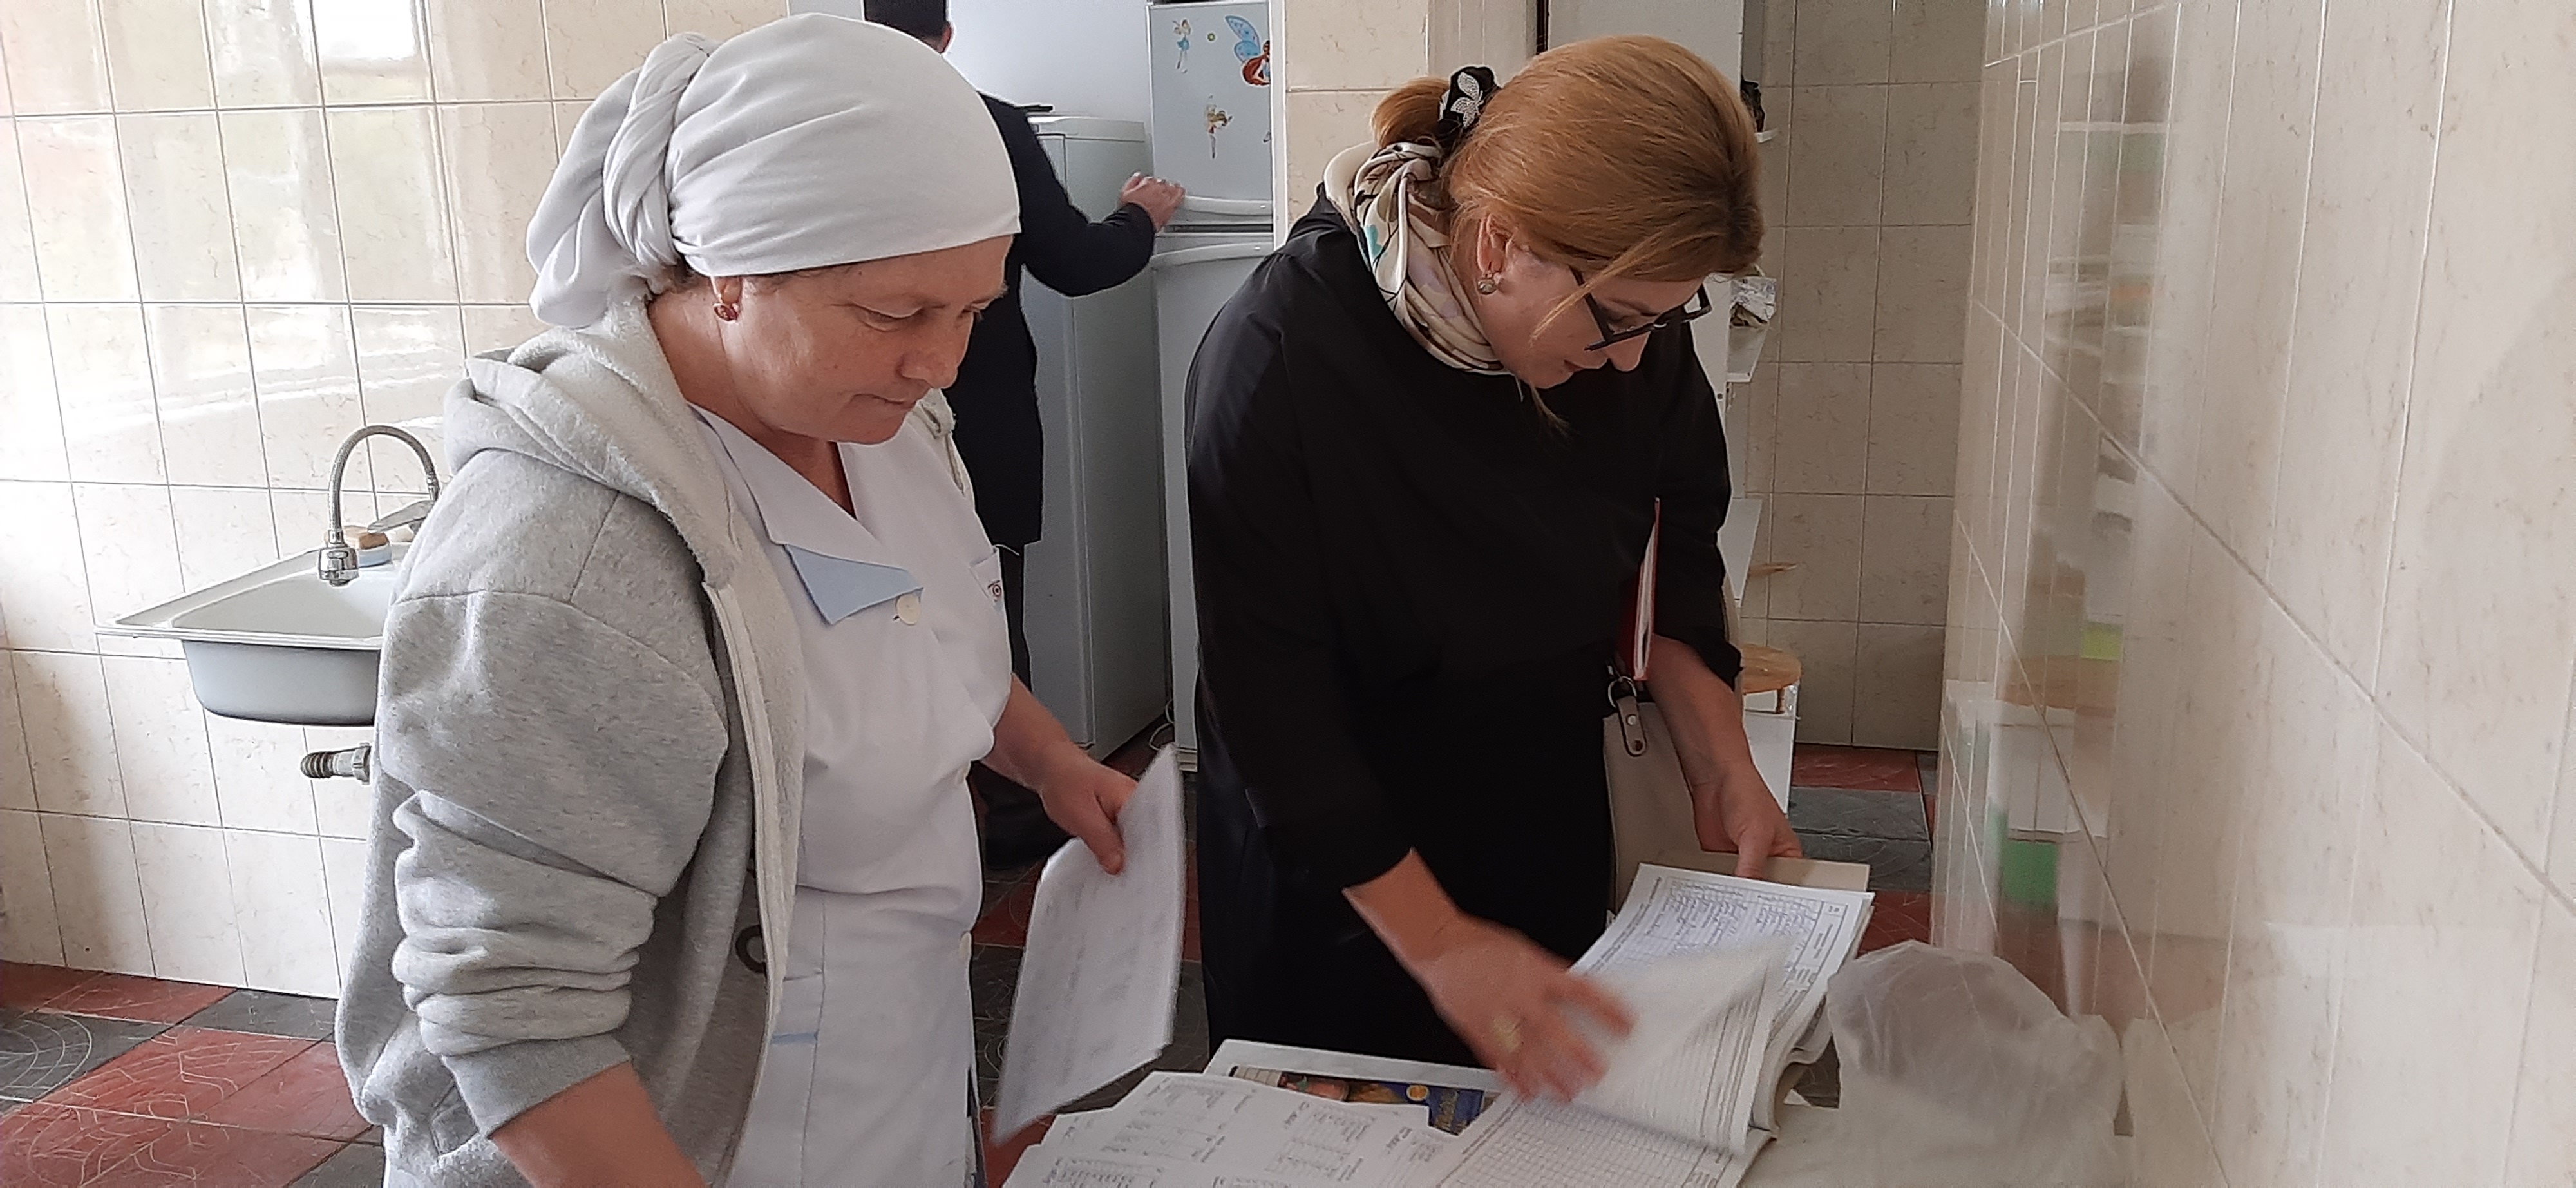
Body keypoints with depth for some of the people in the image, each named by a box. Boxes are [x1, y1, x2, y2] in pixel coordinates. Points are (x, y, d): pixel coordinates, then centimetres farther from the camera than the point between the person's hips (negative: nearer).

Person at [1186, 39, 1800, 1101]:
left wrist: (1721, 765, -8)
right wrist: (1437, 942, -26)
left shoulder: (1626, 298, -15)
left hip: (1547, 822, 5)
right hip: (1334, 859, -4)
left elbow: (1674, 550, 1)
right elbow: (1271, 697, -26)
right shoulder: (1279, 362, -30)